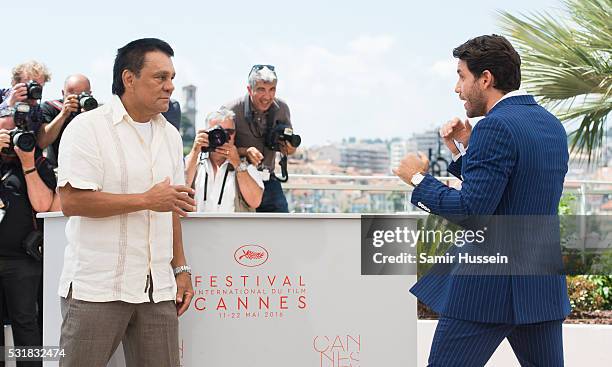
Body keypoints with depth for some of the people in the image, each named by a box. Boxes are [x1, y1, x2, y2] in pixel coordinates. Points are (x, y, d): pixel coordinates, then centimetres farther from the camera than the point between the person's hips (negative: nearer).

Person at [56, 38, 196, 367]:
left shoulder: (170, 135, 16)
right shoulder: (88, 127, -6)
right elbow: (72, 201, -16)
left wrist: (180, 268, 15)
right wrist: (147, 199, -14)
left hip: (158, 290, 6)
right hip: (96, 289, -6)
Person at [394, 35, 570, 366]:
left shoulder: (496, 127, -16)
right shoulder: (552, 125, 12)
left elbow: (471, 211, -21)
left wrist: (418, 178, -8)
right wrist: (463, 151, 12)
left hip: (488, 288, -8)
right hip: (545, 287, 8)